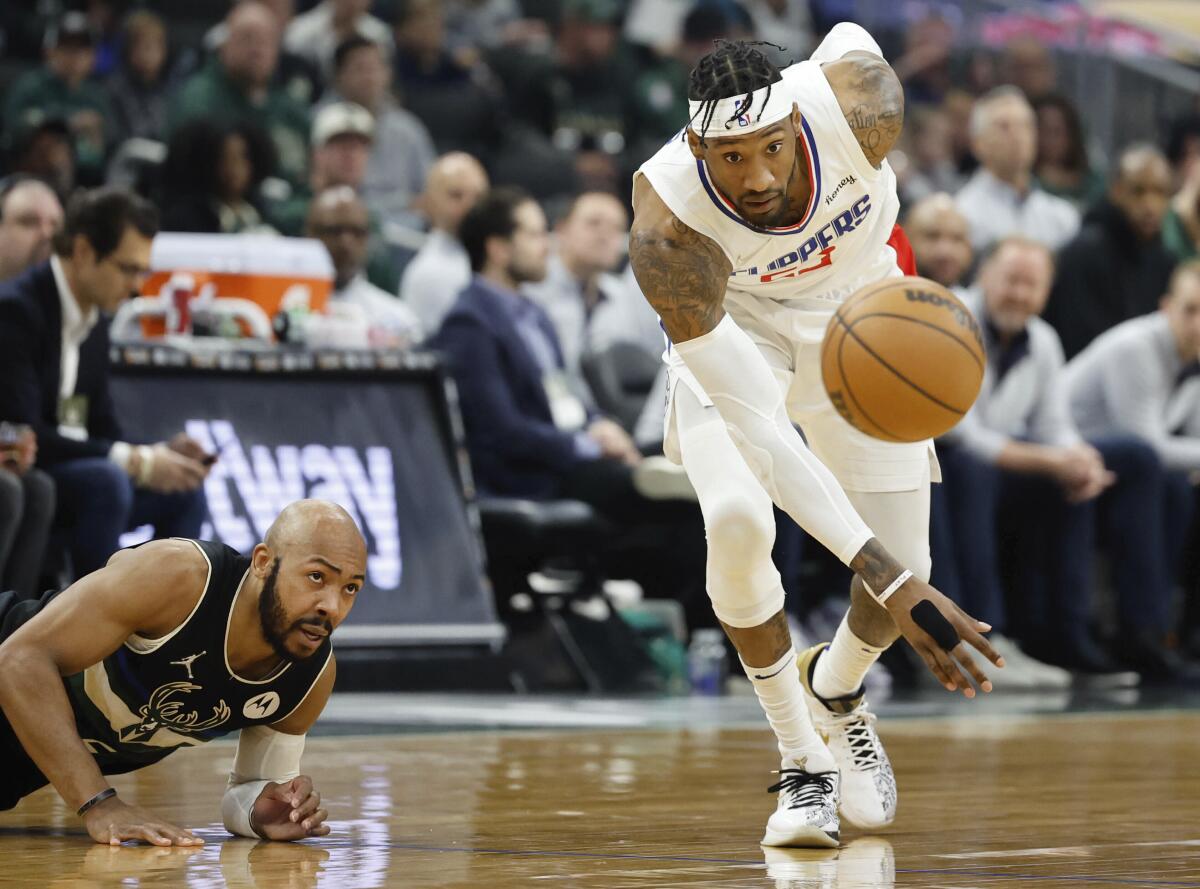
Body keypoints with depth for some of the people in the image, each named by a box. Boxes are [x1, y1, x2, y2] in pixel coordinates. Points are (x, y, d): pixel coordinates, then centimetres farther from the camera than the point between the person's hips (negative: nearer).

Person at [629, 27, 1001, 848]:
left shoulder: (858, 104, -36)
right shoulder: (666, 235, -39)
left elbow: (848, 38, -8)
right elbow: (757, 431, -41)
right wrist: (885, 576, -48)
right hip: (728, 326, -2)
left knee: (904, 570, -5)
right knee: (736, 520, -29)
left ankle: (835, 689, 32)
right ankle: (805, 767, -7)